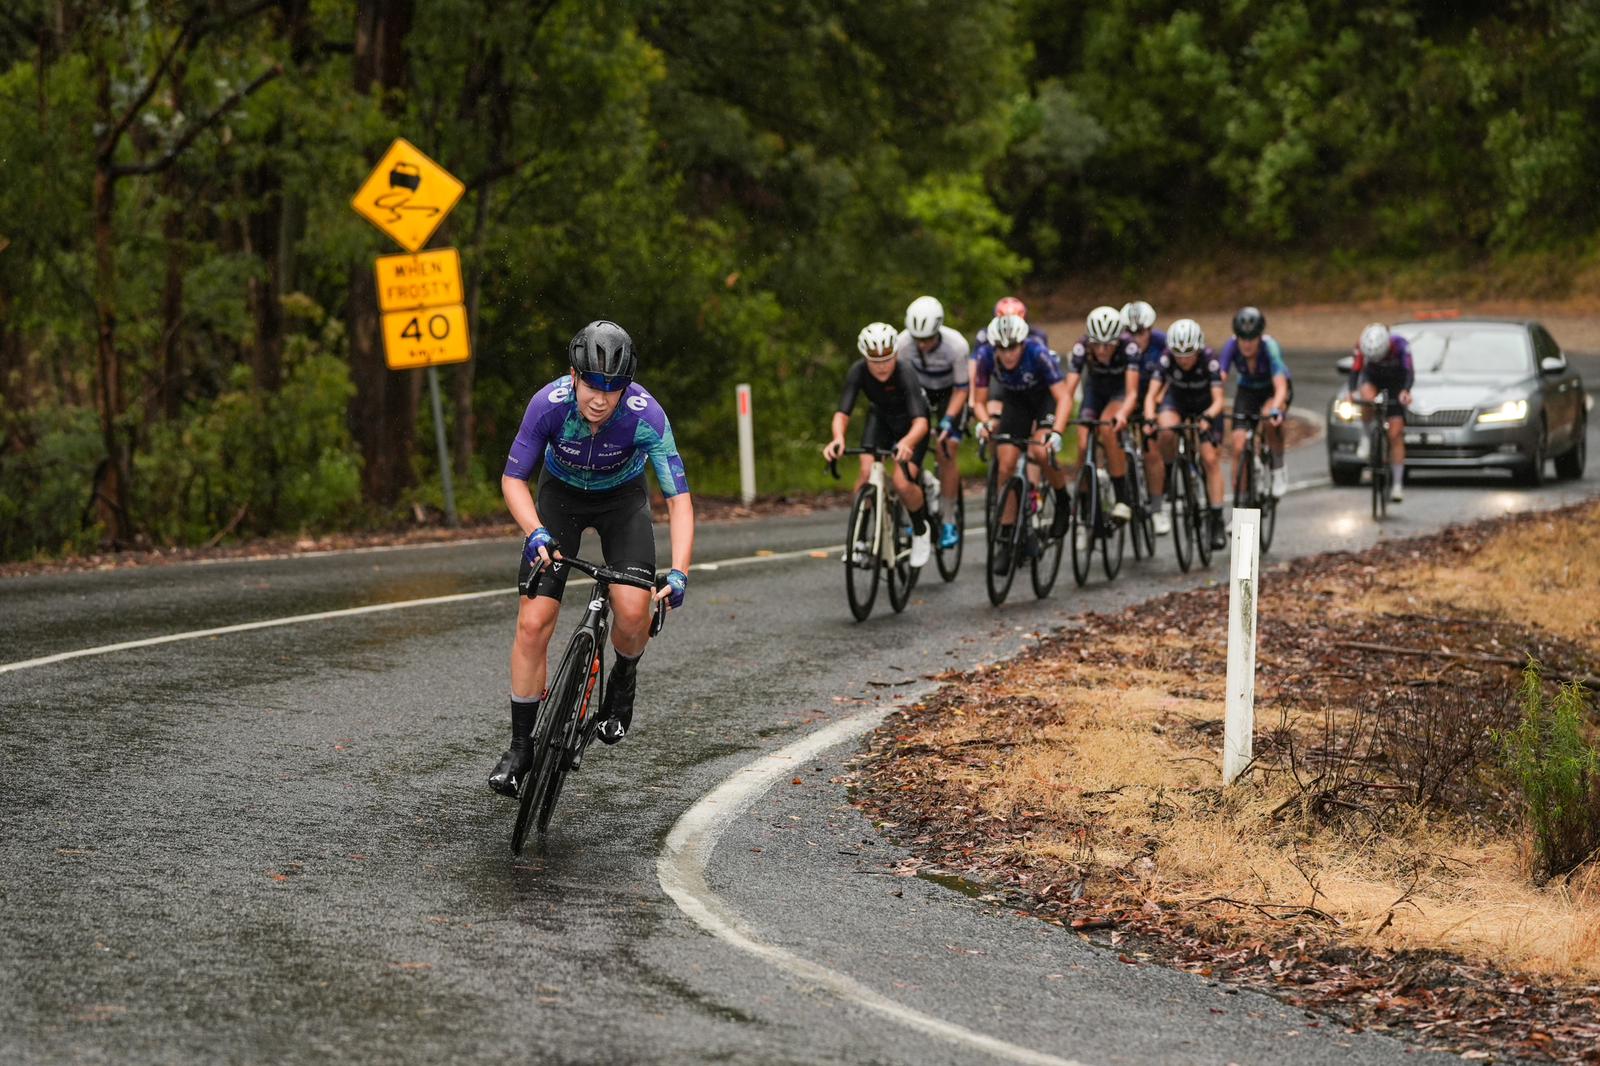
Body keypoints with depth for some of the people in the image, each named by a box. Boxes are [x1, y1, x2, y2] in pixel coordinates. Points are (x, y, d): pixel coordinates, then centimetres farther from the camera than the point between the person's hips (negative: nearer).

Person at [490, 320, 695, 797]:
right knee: (533, 623, -10)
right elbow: (513, 479, -18)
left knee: (633, 610, -23)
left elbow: (679, 499, -29)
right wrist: (536, 533, -36)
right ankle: (521, 746, 5)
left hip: (622, 498, -1)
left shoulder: (646, 415, -33)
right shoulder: (549, 404, -31)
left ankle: (623, 678, 12)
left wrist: (679, 572, -42)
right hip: (561, 494, 1)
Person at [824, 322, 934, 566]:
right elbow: (842, 413, -33)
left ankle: (921, 531, 9)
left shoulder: (905, 372, -37)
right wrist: (838, 438, -55)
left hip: (910, 425, -3)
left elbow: (920, 421, -46)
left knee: (903, 483, -21)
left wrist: (907, 443, -68)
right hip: (882, 419, 3)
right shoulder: (858, 371, -28)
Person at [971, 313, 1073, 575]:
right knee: (1005, 466, -10)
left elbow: (1064, 397, -36)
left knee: (1041, 452, -30)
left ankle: (1063, 502, -2)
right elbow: (979, 401, -16)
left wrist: (1056, 432, -50)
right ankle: (1006, 541, -2)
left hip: (1045, 396, -3)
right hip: (1015, 401, 3)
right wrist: (985, 423, -37)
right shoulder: (987, 358, -25)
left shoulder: (1038, 354, -34)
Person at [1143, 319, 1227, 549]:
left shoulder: (1209, 360, -32)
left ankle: (1216, 522, -10)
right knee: (1167, 432, -34)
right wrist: (1149, 418, -51)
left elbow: (1218, 399, -37)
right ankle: (1166, 477, -8)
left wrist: (1207, 418, -57)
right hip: (1177, 400, 1)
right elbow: (1152, 394, -32)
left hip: (1206, 405, -1)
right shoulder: (1167, 359, -28)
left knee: (1210, 459, -13)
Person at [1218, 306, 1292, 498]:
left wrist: (1275, 409, -61)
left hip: (1273, 390, -2)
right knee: (1239, 447, -12)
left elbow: (1281, 386, -42)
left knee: (1269, 418, -35)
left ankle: (1278, 467, -12)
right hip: (1247, 390, 2)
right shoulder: (1232, 346, -26)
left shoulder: (1270, 347, -33)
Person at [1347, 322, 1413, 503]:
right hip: (1373, 376, 1)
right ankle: (1366, 438, -13)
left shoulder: (1399, 344, -32)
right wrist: (1352, 391, -45)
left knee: (1396, 434, -7)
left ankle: (1397, 484, -2)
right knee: (1367, 397, -38)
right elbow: (1355, 369, -27)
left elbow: (1409, 371, -37)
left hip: (1396, 381, -1)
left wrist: (1405, 391, -56)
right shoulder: (1362, 345, -28)